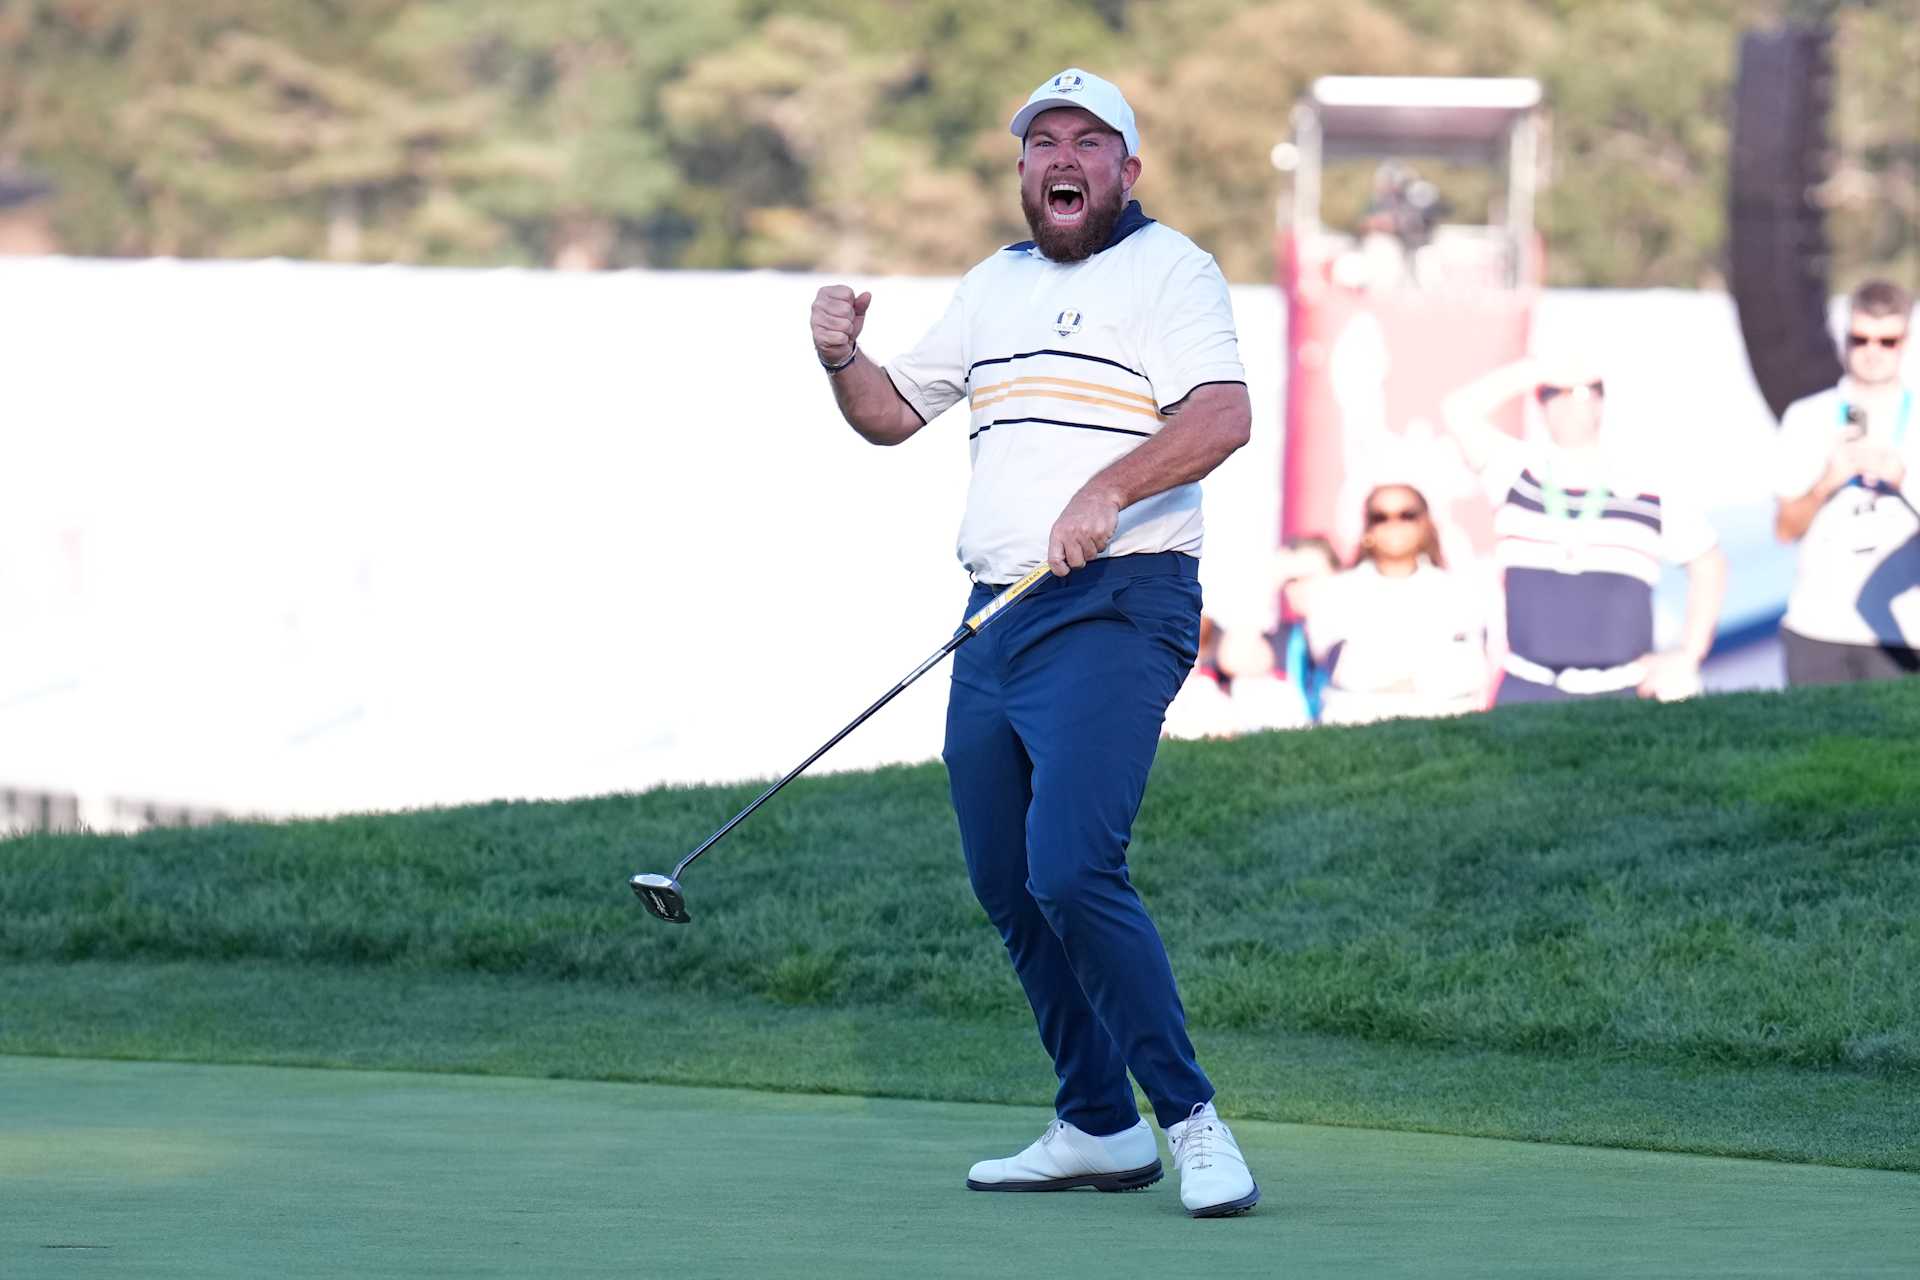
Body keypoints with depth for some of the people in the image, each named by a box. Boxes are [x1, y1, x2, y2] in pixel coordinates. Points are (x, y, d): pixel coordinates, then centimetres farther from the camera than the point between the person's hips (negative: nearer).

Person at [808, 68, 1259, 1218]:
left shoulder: (1169, 268, -1)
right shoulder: (997, 285, 21)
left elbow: (1224, 416, -16)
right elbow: (894, 413, 27)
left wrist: (1110, 488, -30)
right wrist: (844, 360, 6)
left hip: (1115, 615, -8)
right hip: (995, 621, 8)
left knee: (1070, 869, -20)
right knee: (1007, 886, 9)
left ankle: (1193, 1120, -13)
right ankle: (1099, 1127, 20)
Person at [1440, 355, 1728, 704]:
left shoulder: (1644, 480, 4)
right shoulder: (1517, 468, 6)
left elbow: (1708, 561, 10)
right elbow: (1458, 412, -7)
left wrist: (1688, 655, 2)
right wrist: (1541, 371, -8)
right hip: (1527, 689, 0)